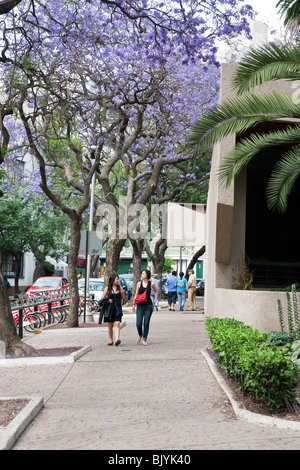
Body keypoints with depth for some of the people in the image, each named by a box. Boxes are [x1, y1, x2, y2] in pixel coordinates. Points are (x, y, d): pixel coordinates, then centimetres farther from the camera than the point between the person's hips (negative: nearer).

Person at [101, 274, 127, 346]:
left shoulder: (120, 288, 6)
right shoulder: (107, 288, 3)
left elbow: (125, 299, 8)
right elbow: (102, 298, 5)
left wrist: (122, 293, -10)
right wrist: (107, 300, -15)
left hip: (118, 309, 0)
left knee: (117, 324, -15)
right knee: (110, 326, 7)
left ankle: (117, 340, -26)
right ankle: (111, 341, 18)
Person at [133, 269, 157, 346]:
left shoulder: (151, 284, 0)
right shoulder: (139, 284, 2)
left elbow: (156, 291, 20)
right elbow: (136, 295, 7)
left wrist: (155, 300, 11)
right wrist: (134, 305, 3)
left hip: (148, 306, -1)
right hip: (140, 306, 1)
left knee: (146, 323, 1)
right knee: (138, 323, -4)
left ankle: (144, 339, 11)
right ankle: (140, 335, 25)